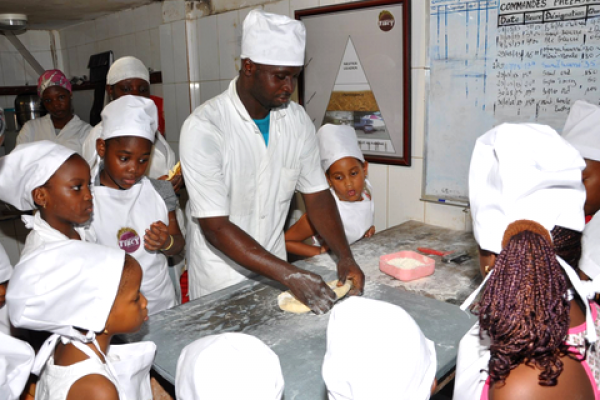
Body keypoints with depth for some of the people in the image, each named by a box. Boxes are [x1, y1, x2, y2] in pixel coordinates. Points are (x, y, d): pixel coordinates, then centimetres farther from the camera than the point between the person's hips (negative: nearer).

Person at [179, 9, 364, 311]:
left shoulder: (297, 119, -7)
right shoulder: (203, 127, -23)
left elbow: (317, 195, -2)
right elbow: (215, 228, -25)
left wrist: (345, 256, -16)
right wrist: (289, 274, -31)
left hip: (273, 268, 5)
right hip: (220, 280, -4)